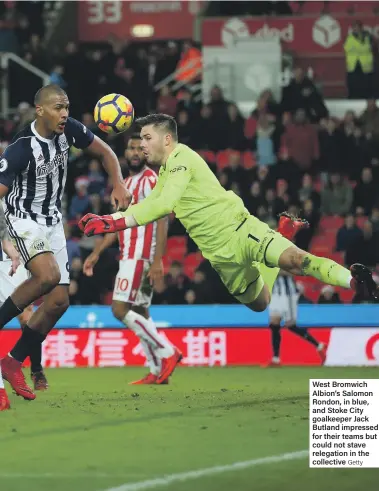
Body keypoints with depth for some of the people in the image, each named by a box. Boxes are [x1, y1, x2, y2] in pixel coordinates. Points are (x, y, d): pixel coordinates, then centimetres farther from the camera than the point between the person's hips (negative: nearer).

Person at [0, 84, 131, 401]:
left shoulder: (68, 130, -7)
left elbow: (105, 152, 9)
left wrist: (119, 185, -6)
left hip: (52, 222, 7)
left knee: (59, 301, 4)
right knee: (48, 275, -34)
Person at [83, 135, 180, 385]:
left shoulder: (152, 181, -9)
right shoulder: (126, 184, 18)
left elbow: (162, 222, -16)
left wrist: (158, 260, -24)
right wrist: (96, 253, 22)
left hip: (141, 256, -10)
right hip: (128, 255, 10)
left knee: (121, 309, -14)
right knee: (140, 312, 8)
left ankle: (167, 351, -10)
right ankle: (157, 372, 9)